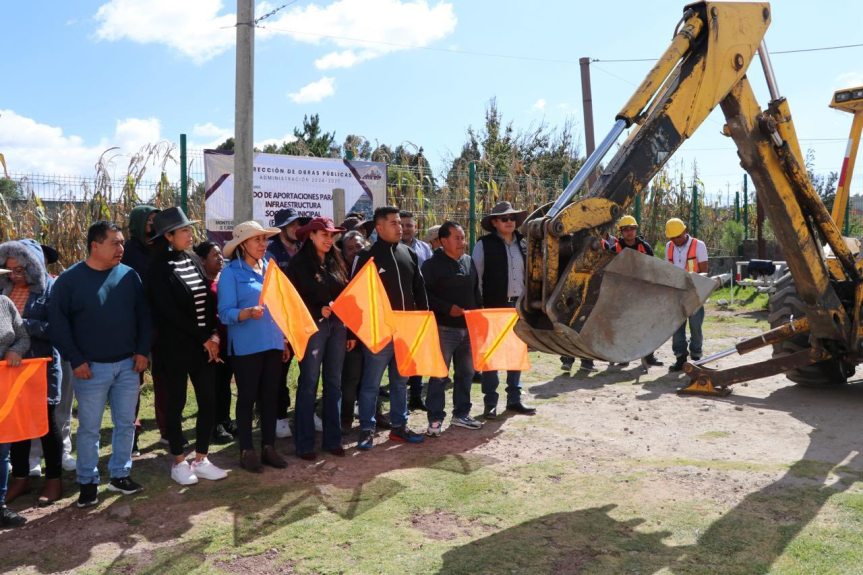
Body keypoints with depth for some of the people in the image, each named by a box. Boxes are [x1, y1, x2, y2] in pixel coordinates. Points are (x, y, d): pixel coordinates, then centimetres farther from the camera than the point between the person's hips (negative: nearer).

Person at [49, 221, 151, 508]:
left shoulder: (129, 276, 1)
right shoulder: (70, 279, -7)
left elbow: (143, 315, 7)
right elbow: (57, 322, -6)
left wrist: (142, 350, 0)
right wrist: (75, 360, -10)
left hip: (127, 365, 3)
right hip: (91, 368, -3)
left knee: (126, 423, 11)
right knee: (89, 427, 6)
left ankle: (120, 474, 25)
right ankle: (88, 482, 20)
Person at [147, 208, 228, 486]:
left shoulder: (194, 263, 11)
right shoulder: (160, 269, -9)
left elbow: (209, 301, 10)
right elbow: (170, 312, -15)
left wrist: (214, 334, -4)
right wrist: (203, 338, -13)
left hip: (204, 345, 6)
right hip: (175, 347, -6)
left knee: (208, 401, 6)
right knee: (176, 404, 5)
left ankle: (201, 460, 19)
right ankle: (179, 462, 19)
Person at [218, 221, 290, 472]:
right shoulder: (231, 272, -6)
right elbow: (225, 313, -13)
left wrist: (285, 341, 14)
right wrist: (248, 313, -32)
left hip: (273, 345, 5)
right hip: (246, 347, -5)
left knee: (270, 396, 10)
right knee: (247, 397, 4)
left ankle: (268, 447, 21)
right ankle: (246, 451, 16)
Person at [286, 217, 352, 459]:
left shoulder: (336, 261, 11)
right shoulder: (299, 262, -3)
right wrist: (319, 311, -19)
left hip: (338, 326, 5)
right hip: (313, 327, -5)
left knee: (334, 383, 9)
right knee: (309, 384, -1)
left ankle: (332, 439, 19)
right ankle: (304, 443, 8)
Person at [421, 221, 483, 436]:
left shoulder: (469, 261, 13)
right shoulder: (432, 265, -7)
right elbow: (425, 294, -12)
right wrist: (448, 308, -19)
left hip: (468, 327, 7)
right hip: (444, 328, -6)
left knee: (466, 372, 14)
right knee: (439, 375, -2)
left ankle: (461, 414, 27)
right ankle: (435, 419, 6)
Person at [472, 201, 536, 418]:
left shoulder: (522, 243, 11)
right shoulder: (484, 245, -3)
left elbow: (528, 273, 16)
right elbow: (476, 277, -4)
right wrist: (479, 306, -9)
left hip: (519, 305, 5)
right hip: (494, 306, -5)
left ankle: (514, 398, 23)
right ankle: (490, 402, 9)